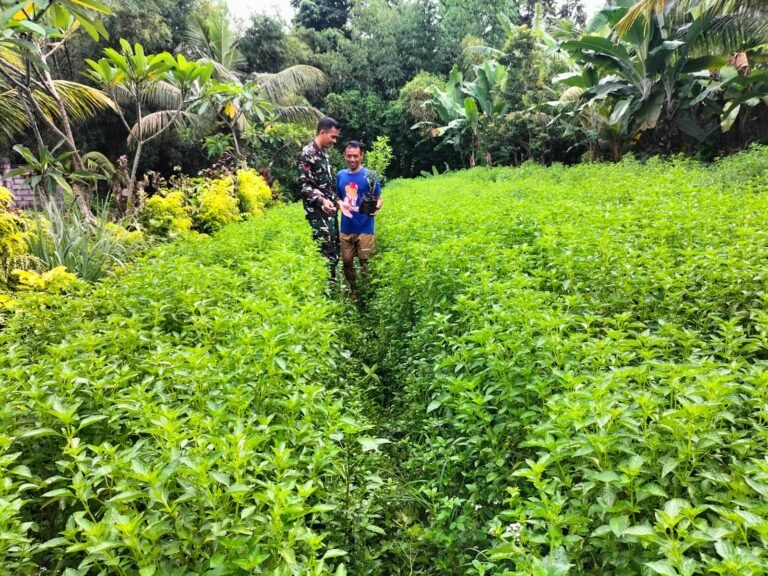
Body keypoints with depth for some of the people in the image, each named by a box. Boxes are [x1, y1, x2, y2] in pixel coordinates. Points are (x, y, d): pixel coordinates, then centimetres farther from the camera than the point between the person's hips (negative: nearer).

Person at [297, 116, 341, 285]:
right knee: (326, 251, -10)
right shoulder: (307, 154, -11)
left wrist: (336, 201, 19)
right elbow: (304, 184, -18)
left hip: (330, 210, 9)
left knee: (334, 249, 11)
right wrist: (321, 200, -30)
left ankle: (333, 284, 21)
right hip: (317, 212, -9)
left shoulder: (324, 153, 16)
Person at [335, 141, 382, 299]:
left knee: (365, 263, 3)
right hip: (346, 228, 4)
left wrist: (376, 207, -25)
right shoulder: (340, 175, 6)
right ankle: (353, 291, 31)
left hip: (365, 228, -4)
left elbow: (378, 199, -2)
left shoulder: (369, 175, -6)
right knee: (347, 262, 12)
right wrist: (341, 204, -7)